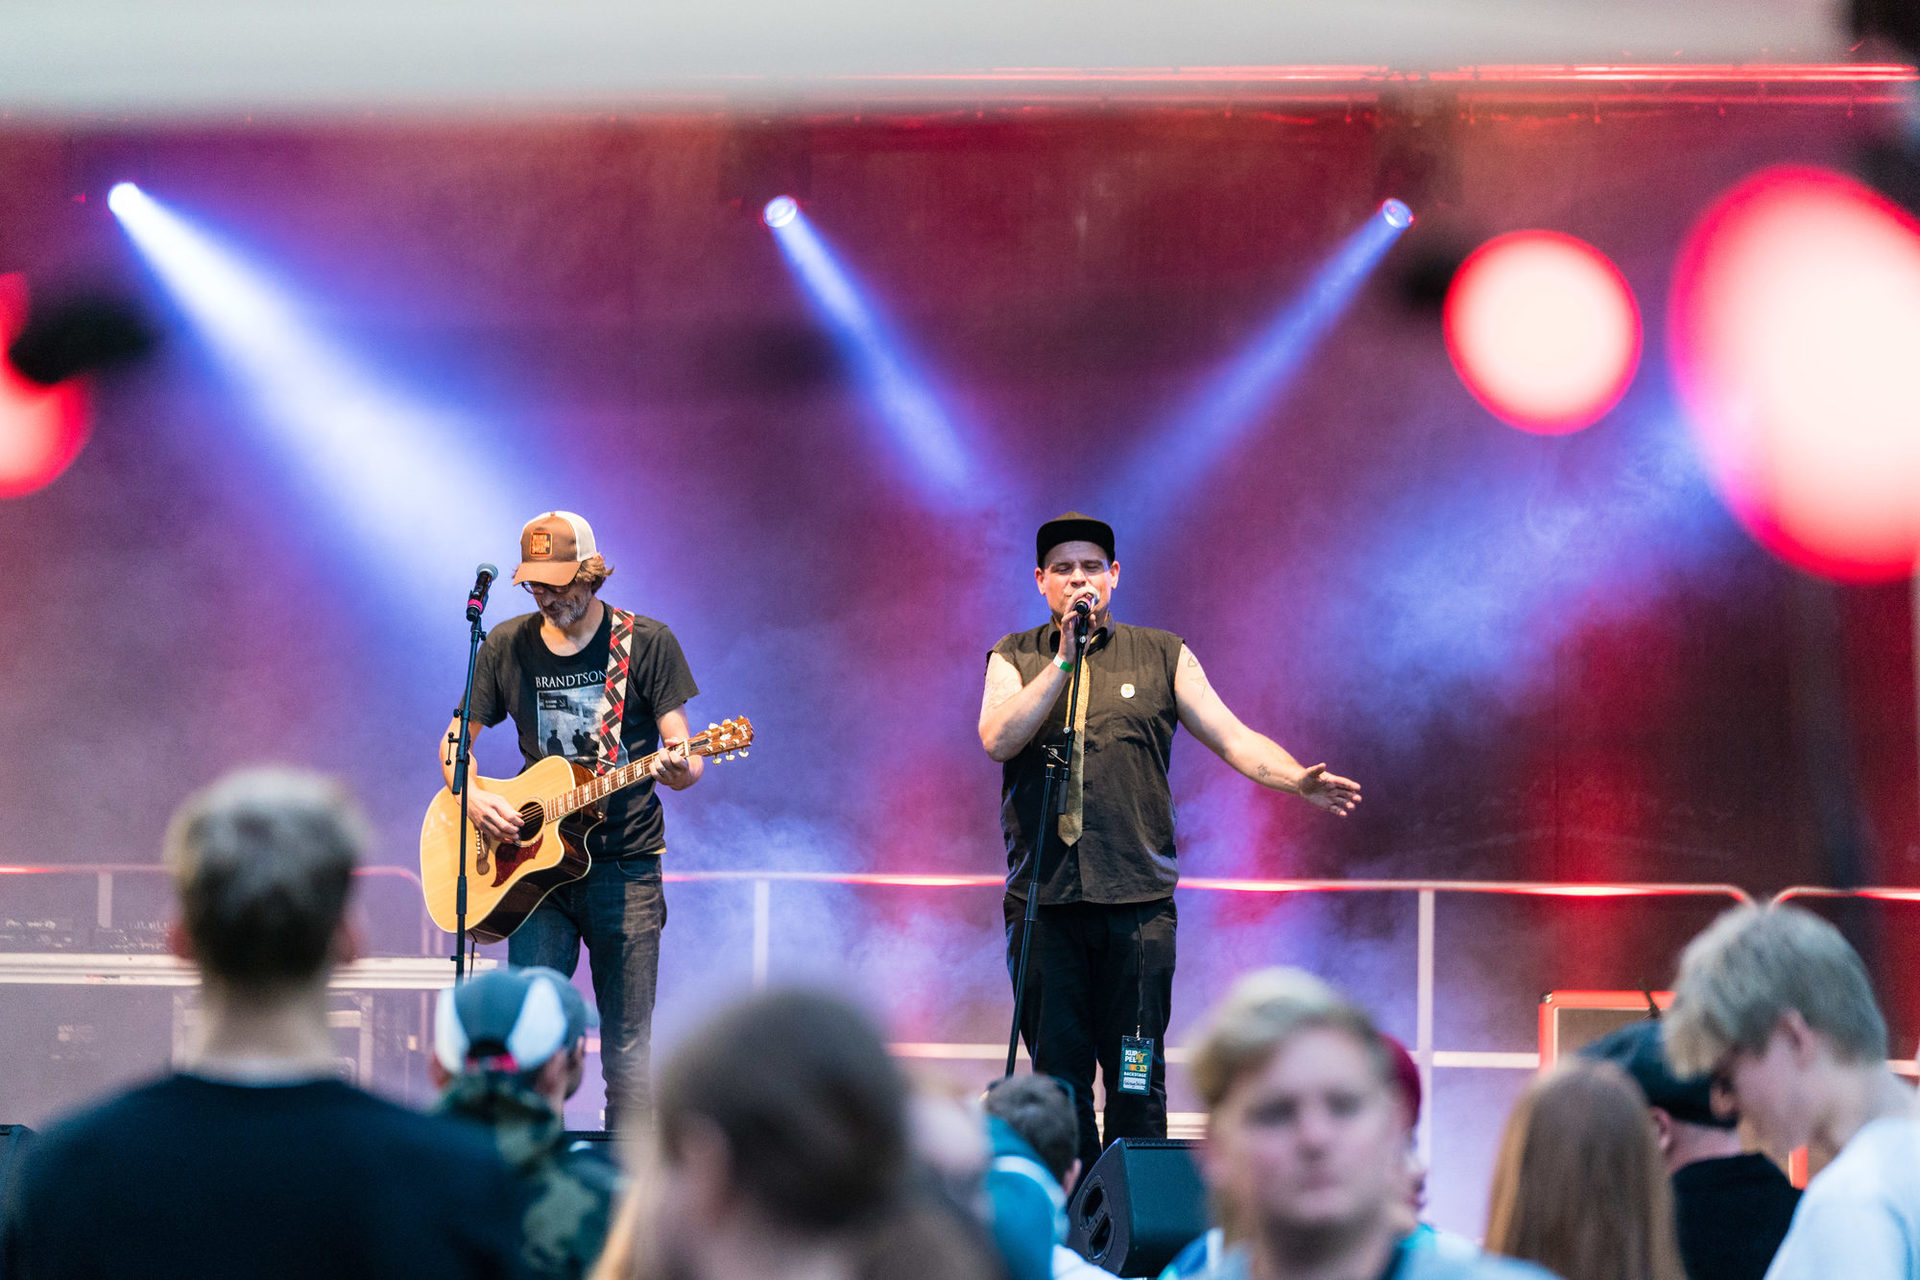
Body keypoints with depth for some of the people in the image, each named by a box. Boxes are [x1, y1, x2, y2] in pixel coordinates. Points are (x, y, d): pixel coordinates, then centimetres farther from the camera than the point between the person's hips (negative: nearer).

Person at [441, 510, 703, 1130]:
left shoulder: (645, 642, 0)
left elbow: (685, 760, -2)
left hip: (624, 863, -2)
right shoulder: (507, 646, 7)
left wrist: (678, 768, -26)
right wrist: (472, 797, -6)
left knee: (627, 1043, -2)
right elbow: (454, 740, 14)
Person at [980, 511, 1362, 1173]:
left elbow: (1232, 737, 3)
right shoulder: (1015, 659, 12)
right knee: (1058, 1074, 2)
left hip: (1137, 896, 0)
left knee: (1137, 1079, -1)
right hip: (1043, 897, 1)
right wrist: (1066, 658, -8)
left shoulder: (1162, 656, 11)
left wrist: (1299, 780, -15)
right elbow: (998, 739, -7)